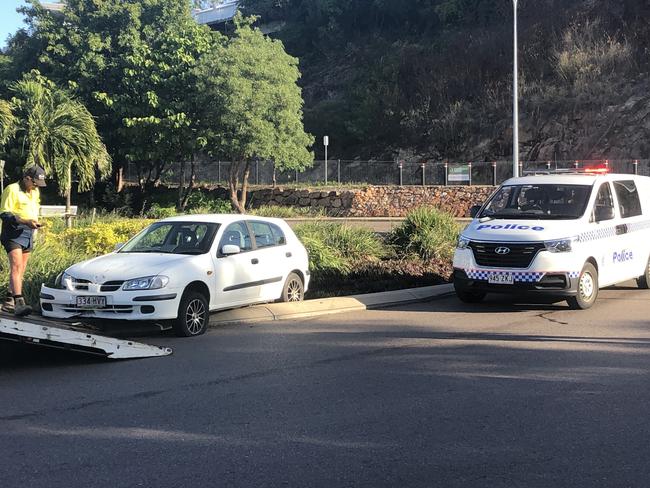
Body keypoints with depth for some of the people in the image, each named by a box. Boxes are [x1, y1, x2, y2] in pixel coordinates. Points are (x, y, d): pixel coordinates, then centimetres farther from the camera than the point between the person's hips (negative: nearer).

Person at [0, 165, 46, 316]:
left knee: (21, 270, 8)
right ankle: (19, 302, -28)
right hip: (13, 233, -8)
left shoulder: (35, 192, 16)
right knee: (16, 266, -19)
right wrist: (25, 221, -24)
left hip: (28, 234, 8)